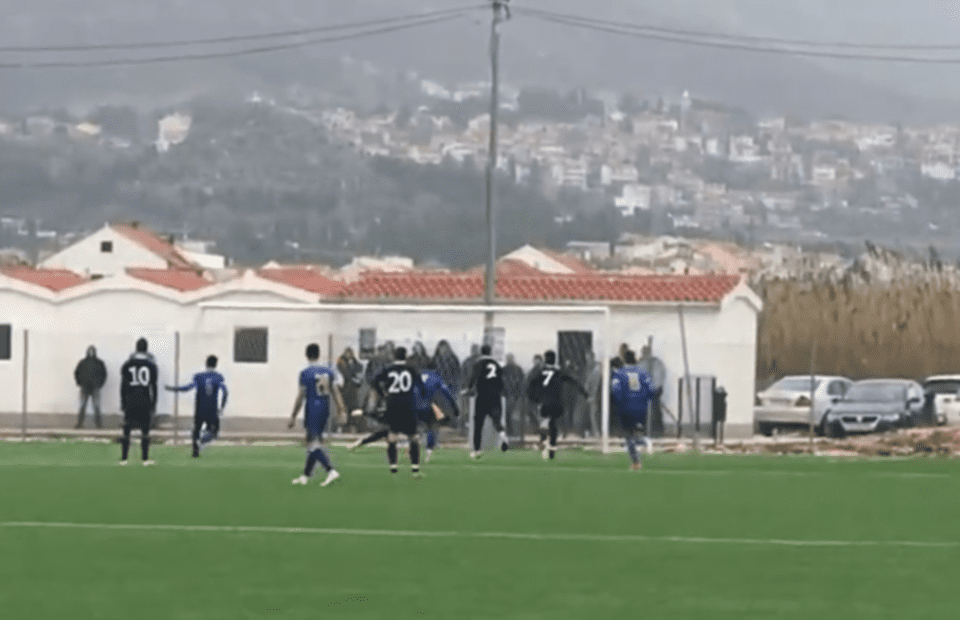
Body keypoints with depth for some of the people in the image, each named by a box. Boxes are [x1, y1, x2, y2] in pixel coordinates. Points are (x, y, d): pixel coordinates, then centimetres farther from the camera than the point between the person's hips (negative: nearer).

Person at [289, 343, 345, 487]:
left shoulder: (305, 373, -9)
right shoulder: (328, 372, 7)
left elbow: (301, 396, -8)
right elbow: (336, 393, 5)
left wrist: (293, 416, -1)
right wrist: (342, 411, 8)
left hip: (312, 411, -6)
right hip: (325, 410, 6)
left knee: (315, 444, -8)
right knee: (312, 443, 15)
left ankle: (331, 471, -25)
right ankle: (305, 476, 21)